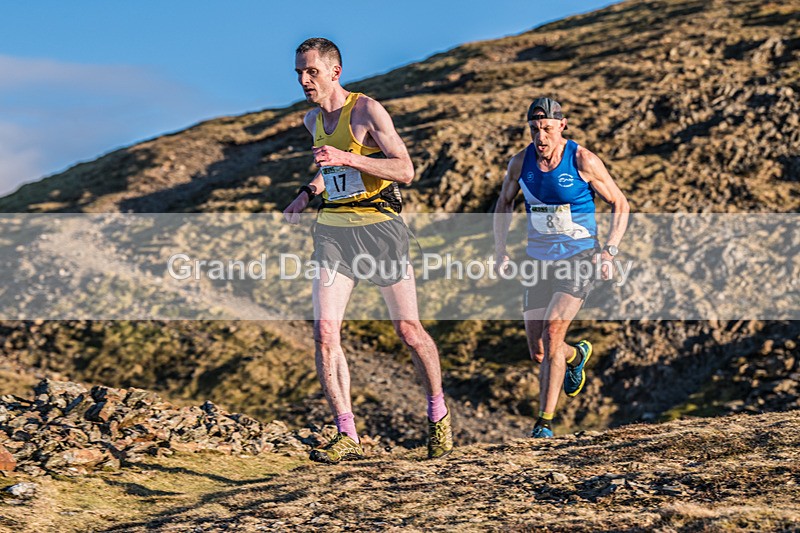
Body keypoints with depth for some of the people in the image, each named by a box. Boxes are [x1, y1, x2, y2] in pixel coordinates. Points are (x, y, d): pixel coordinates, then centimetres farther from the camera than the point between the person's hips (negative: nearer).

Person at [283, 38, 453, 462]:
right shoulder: (312, 120, 11)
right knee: (324, 332, -11)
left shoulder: (367, 110, -9)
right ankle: (347, 437, -7)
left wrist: (347, 158, -25)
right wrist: (307, 193, 14)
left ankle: (438, 414, 26)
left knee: (408, 329, 3)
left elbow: (405, 170, -17)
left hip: (379, 228, -5)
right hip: (333, 231, 5)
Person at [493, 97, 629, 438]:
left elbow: (620, 205, -2)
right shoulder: (521, 163, -1)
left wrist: (609, 252, -12)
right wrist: (500, 251, 9)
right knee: (538, 353, 5)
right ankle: (576, 355, 42)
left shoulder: (583, 161, -12)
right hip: (539, 262, 4)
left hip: (579, 259, -4)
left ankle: (545, 421, -13)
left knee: (552, 332, -22)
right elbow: (504, 203, 17)